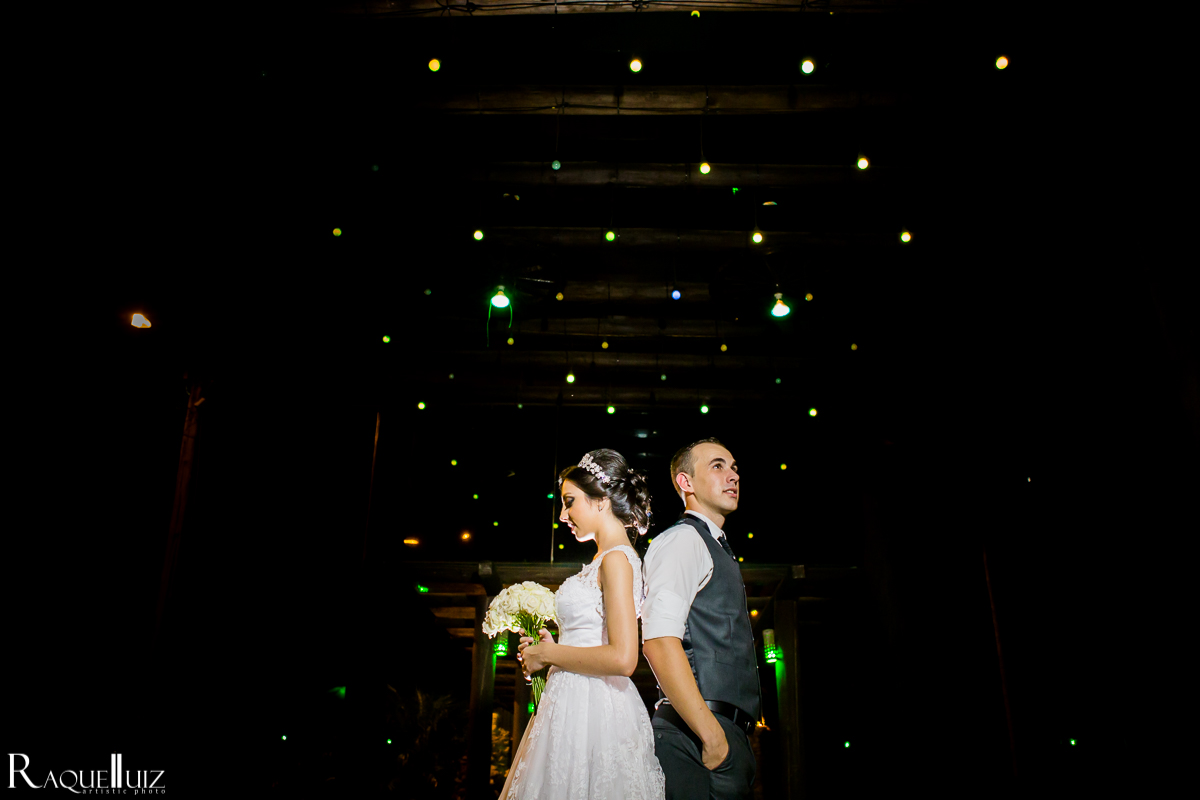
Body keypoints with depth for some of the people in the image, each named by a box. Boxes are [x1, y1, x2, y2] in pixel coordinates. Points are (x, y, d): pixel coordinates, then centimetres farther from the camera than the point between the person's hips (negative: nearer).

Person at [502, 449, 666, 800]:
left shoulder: (616, 559, -14)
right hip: (576, 702, 9)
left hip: (590, 705, -9)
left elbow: (622, 659, -23)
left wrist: (547, 655, -12)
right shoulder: (604, 558, 14)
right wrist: (549, 648, 8)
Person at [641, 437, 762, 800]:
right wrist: (712, 734, -23)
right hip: (696, 734, -9)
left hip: (725, 732, 9)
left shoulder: (715, 550, 22)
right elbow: (659, 641, -23)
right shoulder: (682, 539, -9)